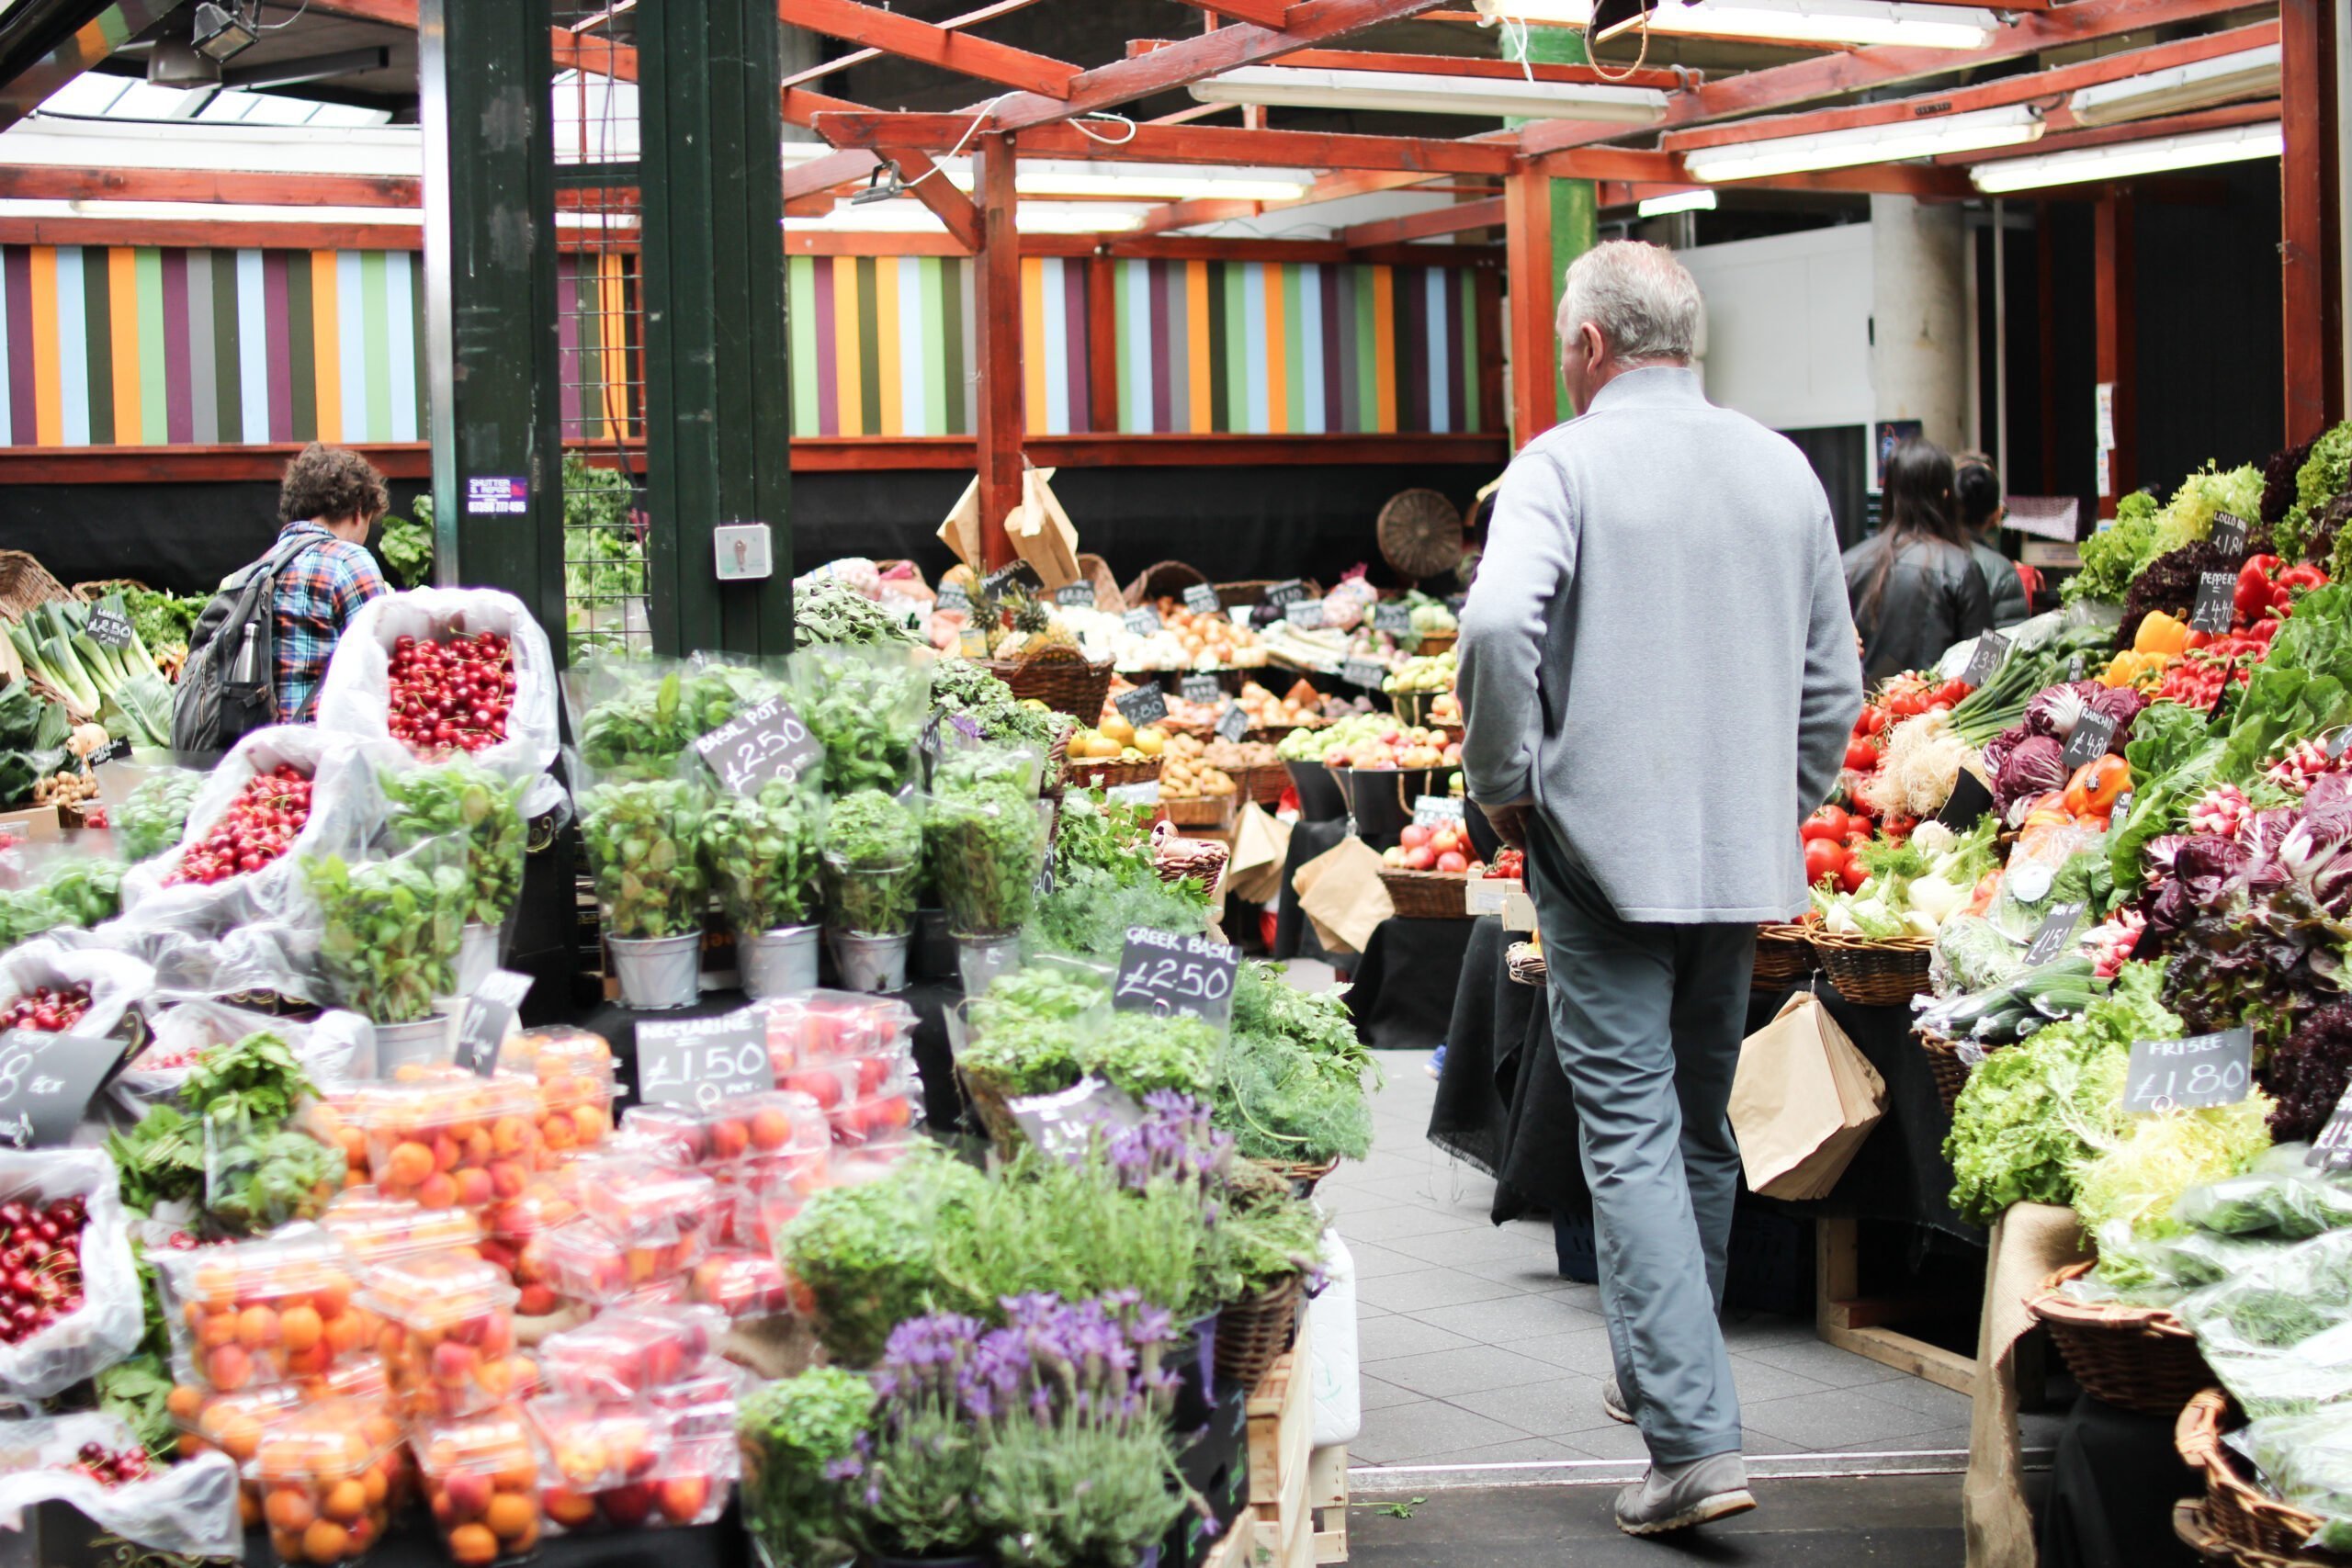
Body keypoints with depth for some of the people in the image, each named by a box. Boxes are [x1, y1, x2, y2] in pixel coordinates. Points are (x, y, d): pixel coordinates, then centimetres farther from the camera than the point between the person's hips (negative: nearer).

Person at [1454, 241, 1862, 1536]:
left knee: (1632, 1135, -6)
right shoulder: (1783, 470, 9)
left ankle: (1692, 1439, -13)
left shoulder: (1563, 464, -8)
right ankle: (1663, 1371, 33)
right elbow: (1833, 678, 11)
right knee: (1703, 1126, 18)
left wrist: (1506, 786, -9)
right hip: (1744, 855, 5)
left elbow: (1497, 624, -23)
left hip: (1606, 847, -5)